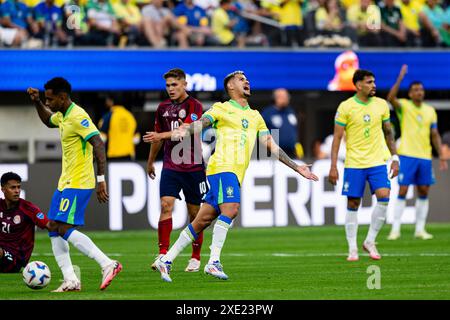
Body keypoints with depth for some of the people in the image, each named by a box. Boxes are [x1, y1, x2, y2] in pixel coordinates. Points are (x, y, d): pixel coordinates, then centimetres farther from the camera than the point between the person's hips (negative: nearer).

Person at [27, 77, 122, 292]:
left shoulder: (77, 117, -17)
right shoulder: (62, 116, 13)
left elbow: (98, 144, -24)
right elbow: (48, 121, 38)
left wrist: (101, 179, -28)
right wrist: (37, 102, 21)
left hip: (78, 183, -10)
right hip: (66, 183, 10)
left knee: (65, 229, -17)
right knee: (54, 229, 7)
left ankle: (108, 265, -19)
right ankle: (70, 281, 5)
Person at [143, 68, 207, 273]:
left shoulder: (194, 106, -7)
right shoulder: (163, 108, 10)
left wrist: (171, 133, -37)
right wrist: (150, 161, 30)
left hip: (193, 167, -3)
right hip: (170, 166, 3)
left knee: (194, 212, 4)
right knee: (166, 205, -14)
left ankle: (195, 258, 16)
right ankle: (163, 254, -17)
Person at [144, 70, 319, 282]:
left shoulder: (255, 117, 24)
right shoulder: (221, 109, 5)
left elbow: (272, 146, 26)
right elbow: (199, 125, -10)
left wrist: (297, 168, 23)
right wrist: (183, 132, -32)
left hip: (236, 175, 6)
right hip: (222, 167, -6)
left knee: (204, 219, 3)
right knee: (231, 209, -26)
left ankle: (166, 260, 8)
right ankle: (213, 262, -29)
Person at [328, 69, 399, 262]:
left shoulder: (381, 105, 5)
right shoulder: (345, 107, -6)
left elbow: (388, 132, 16)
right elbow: (337, 138, -4)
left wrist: (395, 158, 9)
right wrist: (333, 167, -8)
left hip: (377, 162, 2)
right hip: (354, 164, -2)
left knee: (384, 197, -14)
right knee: (353, 205, 1)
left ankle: (370, 241, 1)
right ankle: (352, 249, 10)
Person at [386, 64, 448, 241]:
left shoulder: (430, 111, 11)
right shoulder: (404, 106, -2)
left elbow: (435, 134, 14)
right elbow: (391, 97, -22)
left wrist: (441, 156, 8)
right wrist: (400, 78, -28)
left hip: (425, 156, 5)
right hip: (407, 155, -5)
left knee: (423, 192, 5)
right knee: (402, 191, -7)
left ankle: (420, 229, 11)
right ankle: (395, 229, -4)